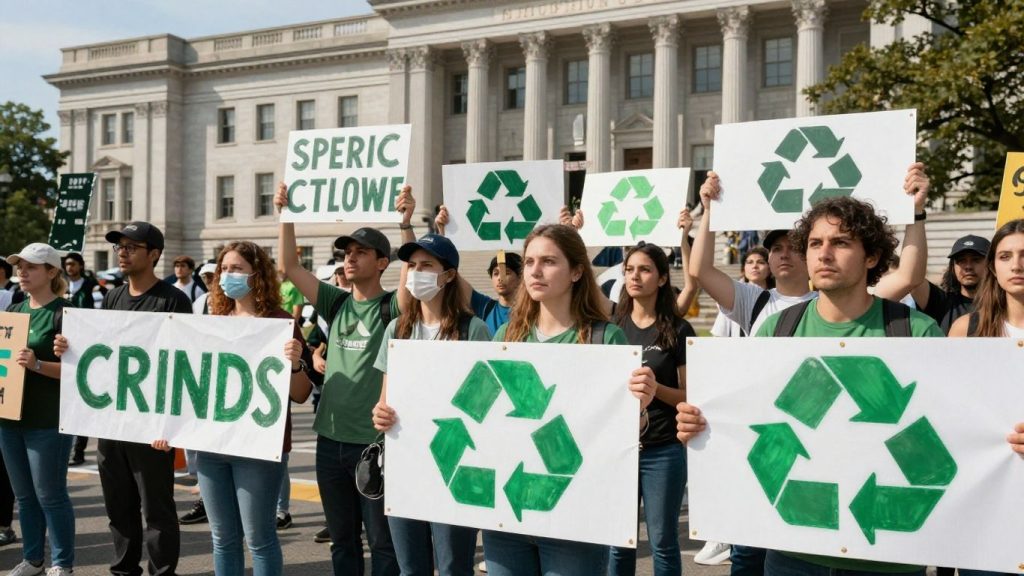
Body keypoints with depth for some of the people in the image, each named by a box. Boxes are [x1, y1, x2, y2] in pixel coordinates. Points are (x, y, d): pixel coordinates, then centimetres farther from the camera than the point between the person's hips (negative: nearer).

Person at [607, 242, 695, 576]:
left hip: (663, 450, -3)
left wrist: (657, 388, -20)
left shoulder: (678, 330, -4)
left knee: (662, 539, 4)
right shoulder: (613, 326, 6)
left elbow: (690, 396, -4)